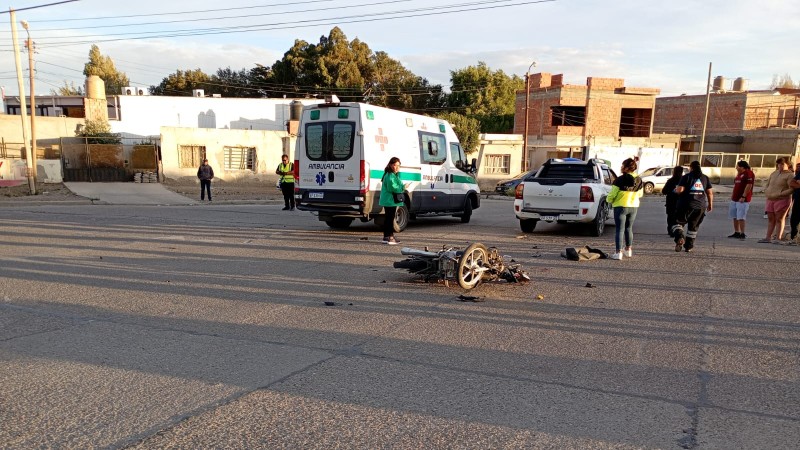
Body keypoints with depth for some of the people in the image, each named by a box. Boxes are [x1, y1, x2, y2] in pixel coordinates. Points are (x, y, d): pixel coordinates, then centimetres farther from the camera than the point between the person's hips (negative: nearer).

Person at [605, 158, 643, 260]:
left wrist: (609, 200, 6)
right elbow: (640, 194, 13)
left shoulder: (620, 180, -18)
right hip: (634, 207, 6)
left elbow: (612, 194, -15)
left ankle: (618, 252, -5)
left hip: (620, 207, -6)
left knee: (620, 230, -1)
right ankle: (628, 250, 28)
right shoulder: (639, 180, 1)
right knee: (629, 228, 19)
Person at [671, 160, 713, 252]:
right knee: (693, 226, 13)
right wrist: (710, 204, 18)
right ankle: (689, 246, 15)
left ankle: (679, 237, -24)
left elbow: (680, 190, -14)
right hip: (701, 206, 4)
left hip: (686, 204, -4)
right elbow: (710, 192, 8)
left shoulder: (686, 177, -3)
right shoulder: (705, 178, 10)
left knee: (678, 222, 4)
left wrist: (676, 190, 9)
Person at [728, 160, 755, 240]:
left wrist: (743, 196, -21)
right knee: (734, 216, 11)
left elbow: (749, 185, -18)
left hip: (743, 200, -10)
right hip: (734, 199, 10)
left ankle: (742, 234, -7)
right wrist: (732, 194, 18)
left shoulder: (748, 173, -11)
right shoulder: (739, 174, 18)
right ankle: (736, 232, 18)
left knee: (740, 217, -11)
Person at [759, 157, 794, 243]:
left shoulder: (790, 175, -7)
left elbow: (791, 189, -16)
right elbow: (767, 185, 21)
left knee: (779, 219, -2)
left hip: (782, 200, -6)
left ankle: (778, 238, 2)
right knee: (771, 219, 9)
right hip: (770, 199, 6)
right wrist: (766, 191, 2)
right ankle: (768, 238, 13)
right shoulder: (774, 173, 14)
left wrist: (780, 194, -22)